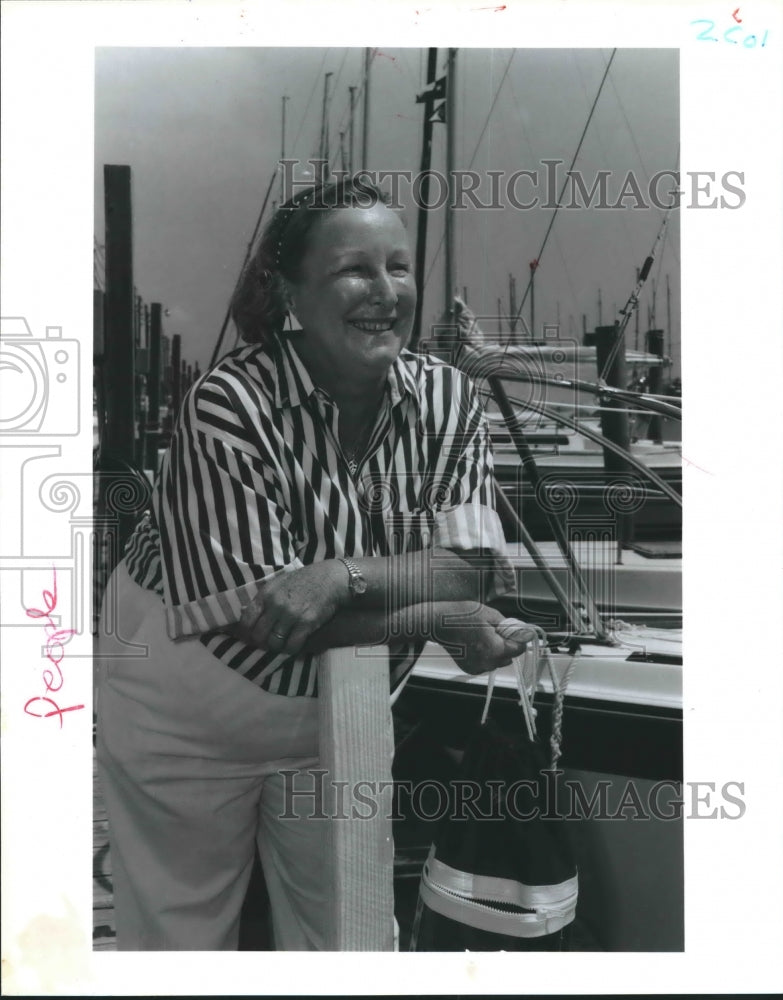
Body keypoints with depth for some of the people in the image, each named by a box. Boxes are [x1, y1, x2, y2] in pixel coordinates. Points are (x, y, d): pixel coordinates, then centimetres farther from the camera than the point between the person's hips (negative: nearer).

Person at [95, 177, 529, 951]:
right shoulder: (228, 404, -24)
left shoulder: (447, 399, -11)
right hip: (187, 706, -3)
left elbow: (478, 570, -17)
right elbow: (264, 612, -26)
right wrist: (439, 618, -26)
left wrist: (343, 576, -33)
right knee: (182, 936, 18)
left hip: (342, 708, 4)